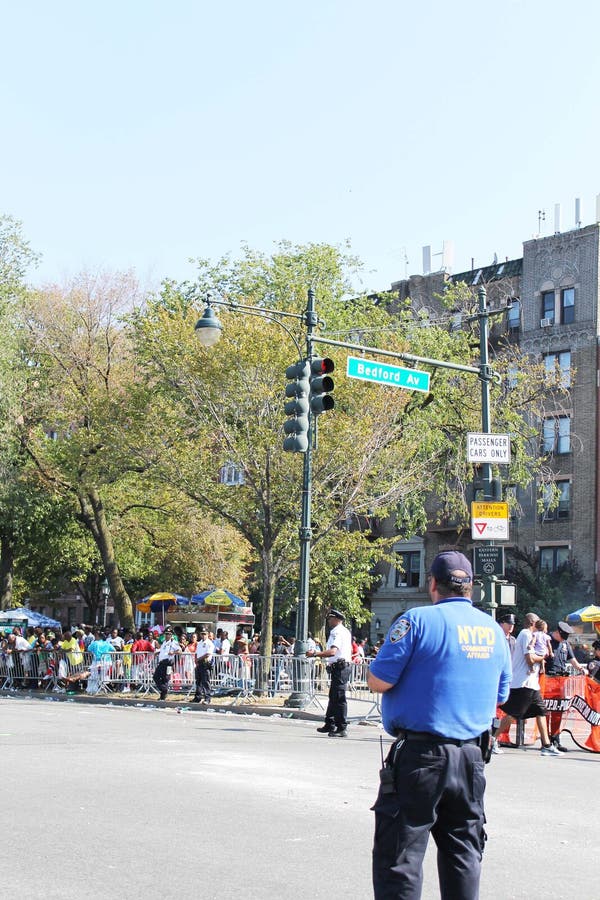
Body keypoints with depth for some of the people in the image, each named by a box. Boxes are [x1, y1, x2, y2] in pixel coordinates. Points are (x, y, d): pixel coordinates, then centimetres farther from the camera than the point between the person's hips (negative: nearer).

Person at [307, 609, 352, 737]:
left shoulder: (337, 632, -14)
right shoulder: (346, 632, 19)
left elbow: (332, 651, -28)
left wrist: (315, 654, -29)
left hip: (339, 667, -11)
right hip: (344, 665, 11)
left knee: (339, 698, -9)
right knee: (333, 697, 17)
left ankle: (342, 728, -8)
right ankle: (330, 724, 25)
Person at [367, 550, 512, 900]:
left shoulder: (418, 620, -10)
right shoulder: (494, 630, 9)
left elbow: (378, 681, -12)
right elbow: (501, 696, 17)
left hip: (420, 755, -6)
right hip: (471, 757, 6)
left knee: (399, 857, -1)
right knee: (463, 857, 14)